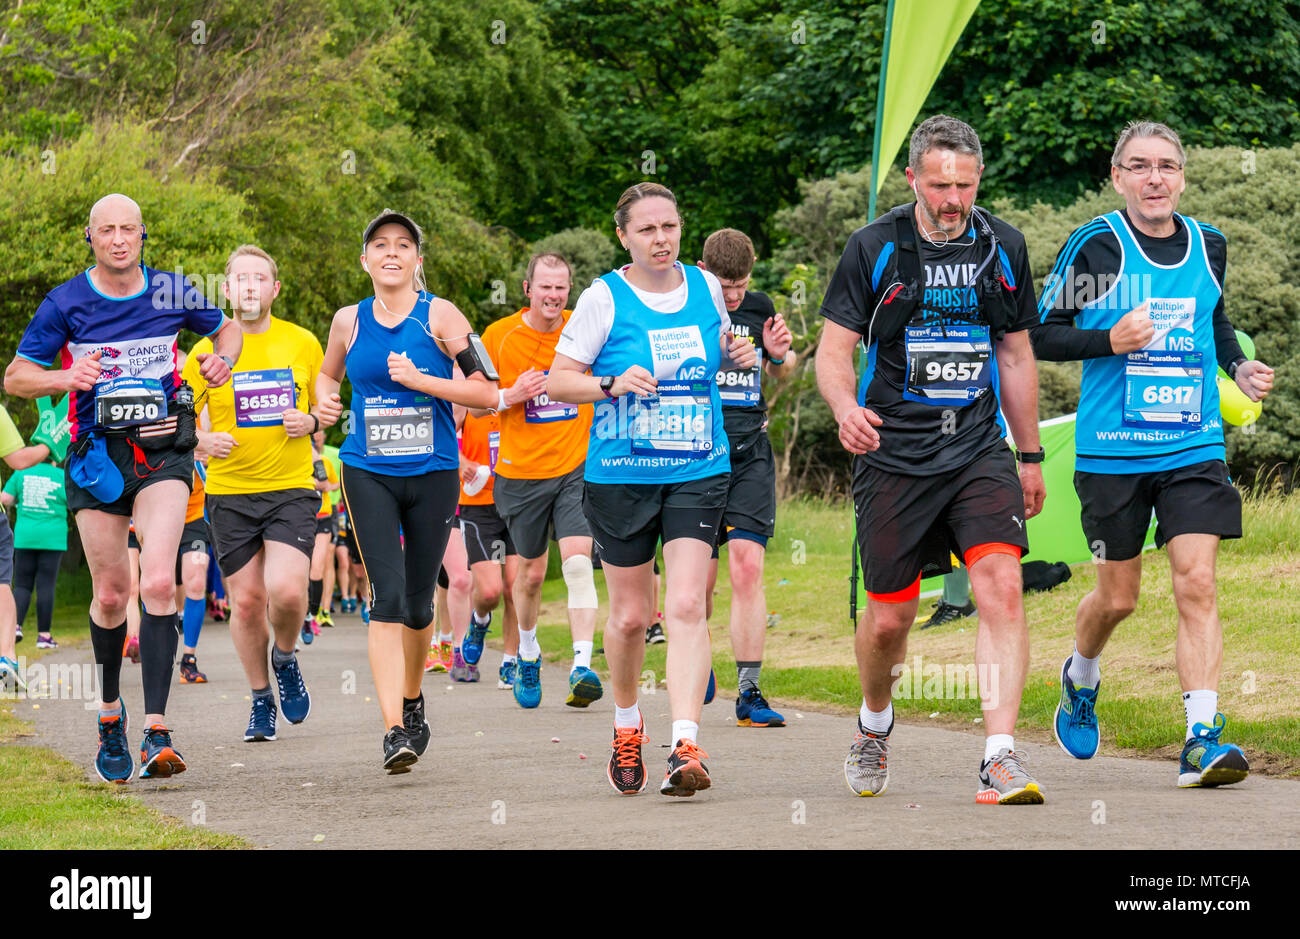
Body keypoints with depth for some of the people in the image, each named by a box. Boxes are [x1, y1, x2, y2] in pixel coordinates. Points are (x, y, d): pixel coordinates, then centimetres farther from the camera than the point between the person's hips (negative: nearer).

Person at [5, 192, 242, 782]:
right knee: (110, 594, 6)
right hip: (96, 453, 1)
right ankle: (109, 712, 31)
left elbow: (226, 329, 20)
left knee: (158, 584, -18)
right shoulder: (66, 303, -2)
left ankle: (156, 732, -21)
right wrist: (64, 378, -18)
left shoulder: (173, 292, 1)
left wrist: (221, 361, -3)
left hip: (162, 451, -1)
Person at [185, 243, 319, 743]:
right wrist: (204, 441, -14)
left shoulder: (303, 343, 3)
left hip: (292, 488, -1)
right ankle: (260, 702, 21)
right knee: (246, 601, 2)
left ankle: (285, 657, 14)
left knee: (286, 589, -19)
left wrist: (311, 421, -7)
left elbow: (327, 406, 15)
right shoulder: (206, 351, 1)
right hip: (230, 493, 1)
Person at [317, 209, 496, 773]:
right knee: (388, 597, -15)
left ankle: (413, 702, 38)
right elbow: (328, 373, 25)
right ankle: (394, 731, -20)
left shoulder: (439, 315, -4)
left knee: (418, 601, 10)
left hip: (433, 473, 0)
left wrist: (420, 380, -16)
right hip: (368, 474, 0)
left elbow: (487, 392, -7)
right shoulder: (349, 321, 4)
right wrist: (324, 400, 3)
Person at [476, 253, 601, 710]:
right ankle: (528, 655, 36)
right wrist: (511, 396, -16)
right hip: (522, 472, 0)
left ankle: (582, 667, -22)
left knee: (578, 563, -17)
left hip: (578, 467, 0)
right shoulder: (499, 337, -4)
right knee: (531, 572, 10)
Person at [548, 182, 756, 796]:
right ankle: (626, 727, 34)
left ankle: (685, 747, -20)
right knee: (630, 615, 8)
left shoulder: (705, 287, 5)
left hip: (698, 474, 1)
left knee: (686, 607, -14)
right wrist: (612, 384, -20)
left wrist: (738, 355, 2)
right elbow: (558, 380, -3)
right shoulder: (604, 298, -5)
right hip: (620, 477, -1)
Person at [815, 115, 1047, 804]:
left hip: (980, 450, 2)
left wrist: (1030, 456, 19)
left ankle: (1001, 759, -21)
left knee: (1001, 586, -19)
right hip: (893, 455, -1)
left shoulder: (1002, 247, 6)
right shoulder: (874, 248, -3)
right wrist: (845, 406, -25)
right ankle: (874, 726, 37)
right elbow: (834, 348, -3)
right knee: (889, 618, 5)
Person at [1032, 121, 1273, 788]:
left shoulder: (1208, 246, 7)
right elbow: (1041, 335, -4)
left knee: (1197, 585, -11)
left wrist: (1240, 368, 7)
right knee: (1118, 596, 8)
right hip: (1112, 452, -2)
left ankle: (1202, 740, -14)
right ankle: (1080, 677, 41)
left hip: (1194, 448, 2)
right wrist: (1110, 340, -20)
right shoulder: (1096, 247, -7)